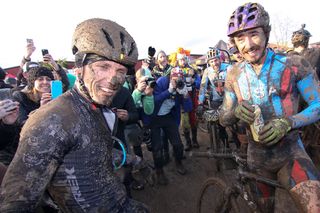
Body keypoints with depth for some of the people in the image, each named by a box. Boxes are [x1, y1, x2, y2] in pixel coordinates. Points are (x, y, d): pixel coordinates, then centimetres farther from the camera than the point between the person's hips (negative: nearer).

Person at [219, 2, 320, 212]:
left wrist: (288, 122, -25)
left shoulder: (295, 64, -11)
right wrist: (236, 111, -23)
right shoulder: (234, 74, -4)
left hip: (290, 153, -2)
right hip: (257, 156, 2)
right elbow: (224, 119, -1)